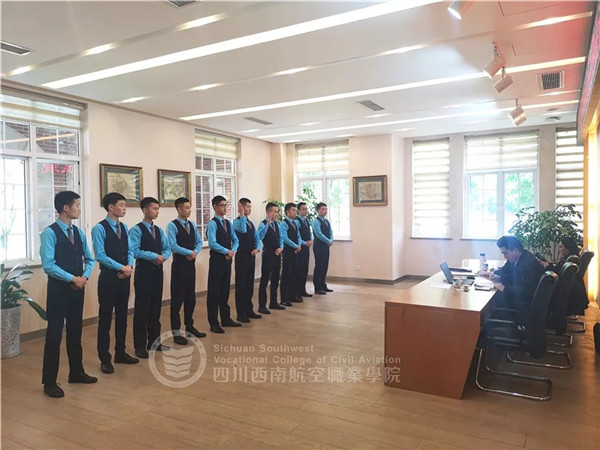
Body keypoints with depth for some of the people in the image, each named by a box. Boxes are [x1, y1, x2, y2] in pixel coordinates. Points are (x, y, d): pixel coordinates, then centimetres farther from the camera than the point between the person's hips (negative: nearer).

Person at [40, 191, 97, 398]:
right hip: (58, 289, -7)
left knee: (75, 332, 16)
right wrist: (72, 278, -17)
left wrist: (84, 276, -4)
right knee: (54, 334, 0)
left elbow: (89, 259, 13)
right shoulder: (50, 233, -11)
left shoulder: (78, 232, 10)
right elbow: (48, 265, -18)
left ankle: (76, 372, 29)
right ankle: (49, 382, 12)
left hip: (78, 288, 7)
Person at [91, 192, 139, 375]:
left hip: (125, 277, 7)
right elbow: (100, 255, -16)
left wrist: (129, 267, -9)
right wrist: (121, 268, -17)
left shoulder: (124, 227, 10)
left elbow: (130, 250, 9)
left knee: (122, 316, 14)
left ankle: (120, 353, 27)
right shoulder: (99, 228, -11)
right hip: (108, 277, -6)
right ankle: (105, 358, 14)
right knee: (106, 317, 3)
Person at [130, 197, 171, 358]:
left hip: (158, 271, 7)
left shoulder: (159, 230, 12)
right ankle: (140, 345, 12)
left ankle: (154, 341, 25)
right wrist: (155, 256, -18)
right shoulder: (137, 230, -9)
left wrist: (163, 257, -12)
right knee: (142, 308, 1)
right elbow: (135, 251, -19)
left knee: (156, 307, 13)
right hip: (143, 272, -6)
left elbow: (167, 248, 9)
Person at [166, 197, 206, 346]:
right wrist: (190, 253, -14)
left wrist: (195, 252, -8)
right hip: (179, 265, -7)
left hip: (191, 264, 7)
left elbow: (199, 241, 11)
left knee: (191, 297, 14)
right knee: (177, 298, 0)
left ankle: (189, 326, 27)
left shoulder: (192, 225, 10)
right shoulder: (172, 225, -11)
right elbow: (173, 246, -19)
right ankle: (176, 332, 8)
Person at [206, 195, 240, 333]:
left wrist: (233, 251, -6)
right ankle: (214, 323, 9)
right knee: (214, 291, 1)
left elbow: (235, 240, 13)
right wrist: (227, 251, -15)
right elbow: (212, 243, -20)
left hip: (227, 260, 7)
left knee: (225, 290, 14)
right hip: (216, 261, -7)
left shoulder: (228, 223, 12)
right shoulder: (212, 223, -10)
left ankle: (226, 318, 26)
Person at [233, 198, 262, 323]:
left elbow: (257, 238, 15)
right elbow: (242, 230, -32)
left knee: (250, 284, 14)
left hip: (251, 256, 8)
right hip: (242, 256, -8)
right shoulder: (237, 221, -10)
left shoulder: (251, 223, 14)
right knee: (241, 285, 0)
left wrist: (257, 248, -3)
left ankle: (249, 310, 26)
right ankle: (241, 314, 7)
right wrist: (242, 214, -29)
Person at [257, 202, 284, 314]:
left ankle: (273, 302, 26)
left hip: (277, 254, 7)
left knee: (275, 280, 14)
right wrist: (268, 224, -35)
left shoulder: (277, 224, 11)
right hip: (268, 255, -7)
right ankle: (262, 306, 3)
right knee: (264, 280, -3)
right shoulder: (263, 224, -11)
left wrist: (280, 248, -3)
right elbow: (260, 236, -29)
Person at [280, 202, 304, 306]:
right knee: (286, 274, -4)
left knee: (295, 273, 11)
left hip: (295, 251, 8)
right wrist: (296, 246, -12)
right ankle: (284, 299, 1)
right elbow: (285, 238, -16)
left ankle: (293, 295, 22)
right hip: (287, 251, -8)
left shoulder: (296, 223, 16)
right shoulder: (284, 223, -9)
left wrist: (299, 245, -3)